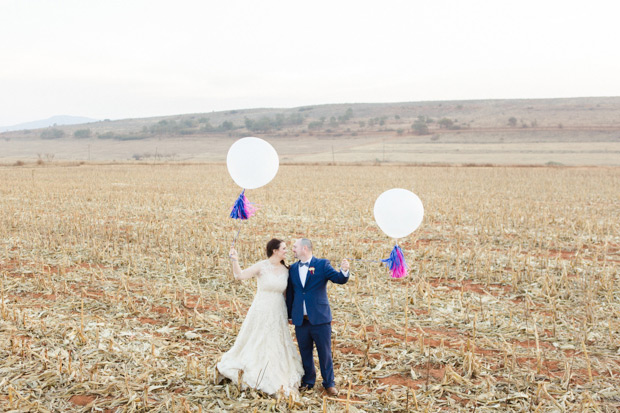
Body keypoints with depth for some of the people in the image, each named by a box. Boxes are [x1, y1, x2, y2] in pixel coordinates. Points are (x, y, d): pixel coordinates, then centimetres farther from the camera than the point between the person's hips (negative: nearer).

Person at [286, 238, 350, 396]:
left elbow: (339, 279, -13)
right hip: (300, 320, 4)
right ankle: (308, 381, 30)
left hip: (319, 318, -4)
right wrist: (289, 315, 15)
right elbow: (290, 293, 14)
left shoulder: (322, 264, -3)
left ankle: (329, 383, 21)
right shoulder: (293, 268, 9)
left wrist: (344, 271, -35)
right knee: (305, 353, 14)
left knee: (325, 352, 6)